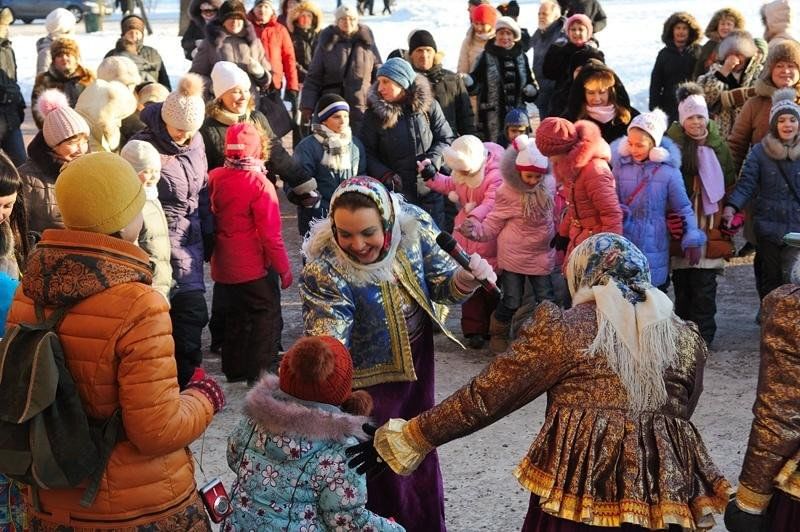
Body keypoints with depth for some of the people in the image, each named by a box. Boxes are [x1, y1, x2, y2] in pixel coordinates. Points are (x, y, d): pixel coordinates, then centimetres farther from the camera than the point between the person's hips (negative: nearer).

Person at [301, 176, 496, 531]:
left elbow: (442, 285, -4)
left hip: (418, 367, 5)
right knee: (381, 470, 8)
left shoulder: (414, 227, -18)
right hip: (368, 383, -5)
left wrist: (466, 278, -27)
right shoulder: (324, 270, -29)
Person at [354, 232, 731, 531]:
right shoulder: (686, 338, 5)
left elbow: (483, 397, -3)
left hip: (578, 497, -4)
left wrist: (403, 439, 5)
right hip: (665, 498, 4)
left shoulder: (563, 329, -5)